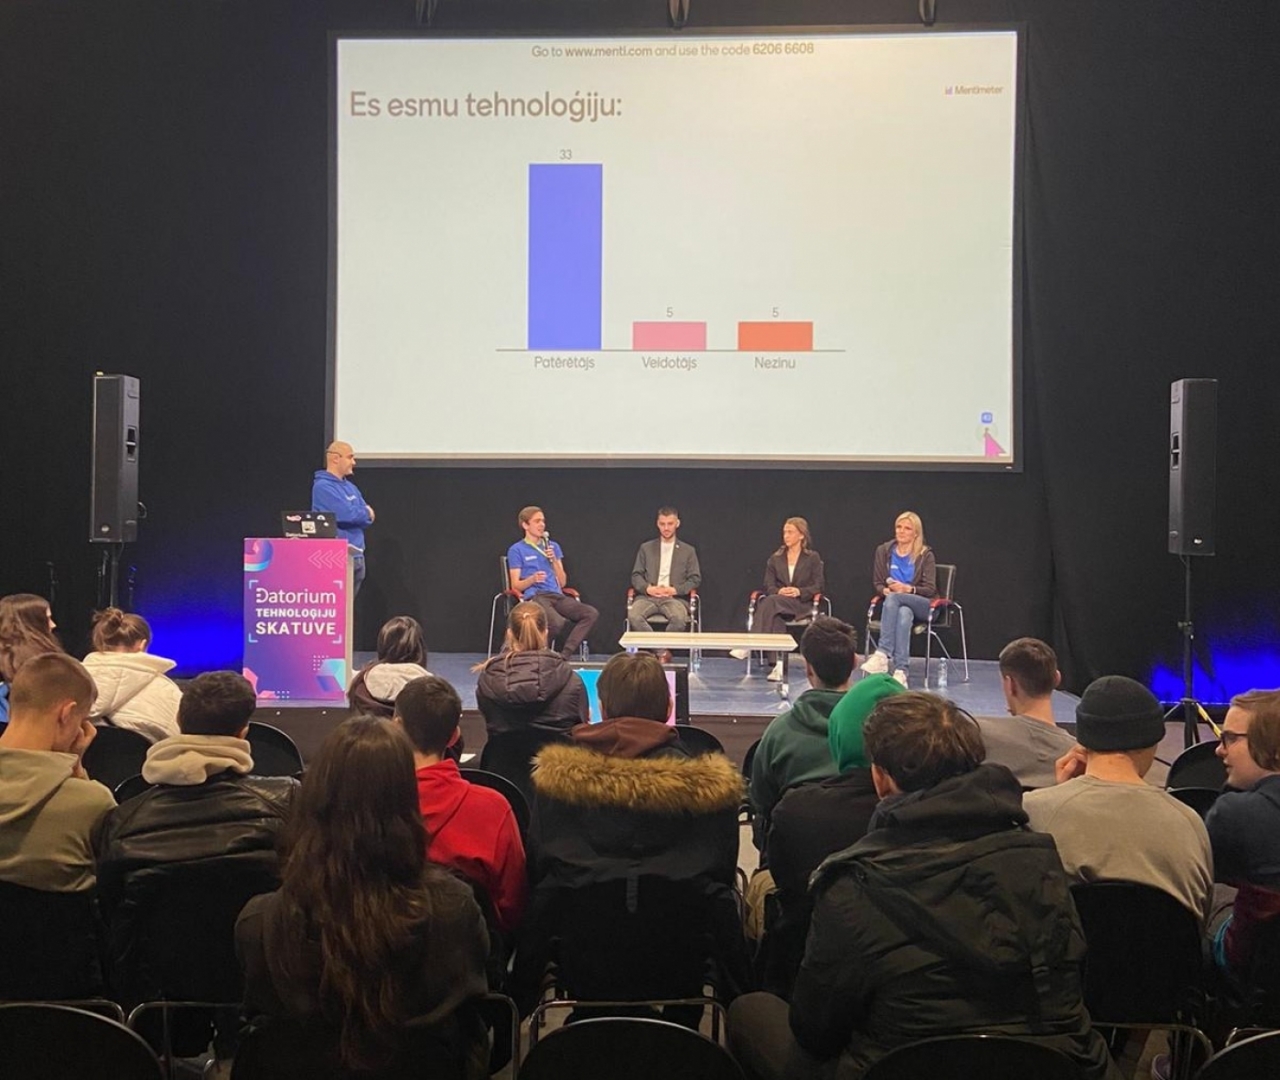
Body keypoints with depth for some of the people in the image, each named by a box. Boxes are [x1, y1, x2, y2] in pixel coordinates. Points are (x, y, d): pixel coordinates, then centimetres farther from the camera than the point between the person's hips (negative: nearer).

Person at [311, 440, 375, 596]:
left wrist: (360, 514, -9)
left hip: (357, 556, 8)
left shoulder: (350, 487, 17)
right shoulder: (323, 486, -10)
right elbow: (346, 514, -19)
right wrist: (365, 513, -1)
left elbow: (367, 519, 12)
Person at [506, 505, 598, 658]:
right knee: (557, 622, -37)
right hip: (534, 597, -5)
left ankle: (564, 655, -22)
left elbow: (563, 582, 17)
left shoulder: (553, 546, 22)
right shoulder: (516, 550, 7)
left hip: (557, 595, 6)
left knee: (591, 613, -22)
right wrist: (533, 579, -19)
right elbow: (516, 586, 1)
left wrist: (554, 560, 1)